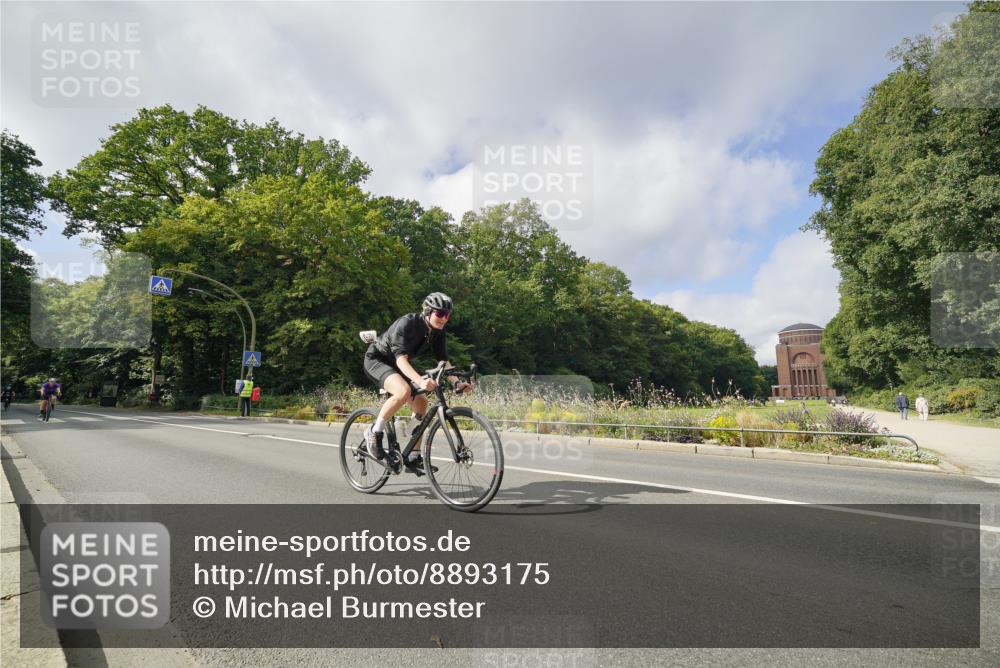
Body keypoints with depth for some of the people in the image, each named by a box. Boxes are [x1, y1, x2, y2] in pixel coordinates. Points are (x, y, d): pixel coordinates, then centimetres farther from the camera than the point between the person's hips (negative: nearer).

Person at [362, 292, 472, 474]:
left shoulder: (437, 332, -8)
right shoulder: (407, 323, -29)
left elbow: (443, 362, -7)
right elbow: (401, 359, -39)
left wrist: (457, 383, -24)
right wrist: (420, 381, -55)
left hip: (395, 365, 8)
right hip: (376, 359, -8)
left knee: (421, 403, -1)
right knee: (404, 391, -34)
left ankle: (413, 458, 8)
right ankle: (374, 433, -15)